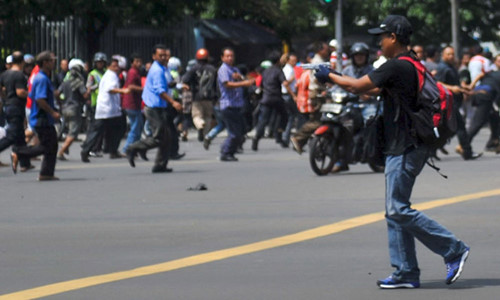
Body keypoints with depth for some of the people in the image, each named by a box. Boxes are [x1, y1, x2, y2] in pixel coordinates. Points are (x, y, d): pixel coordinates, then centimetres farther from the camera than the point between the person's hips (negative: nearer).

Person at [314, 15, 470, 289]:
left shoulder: (397, 67, -16)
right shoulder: (411, 66, 16)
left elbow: (358, 86, -14)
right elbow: (375, 89, 24)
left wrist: (329, 76, 2)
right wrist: (332, 77, 25)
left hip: (405, 150, -10)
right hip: (402, 149, 10)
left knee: (398, 210, -10)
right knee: (395, 211, 11)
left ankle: (453, 250, -7)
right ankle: (406, 273, 12)